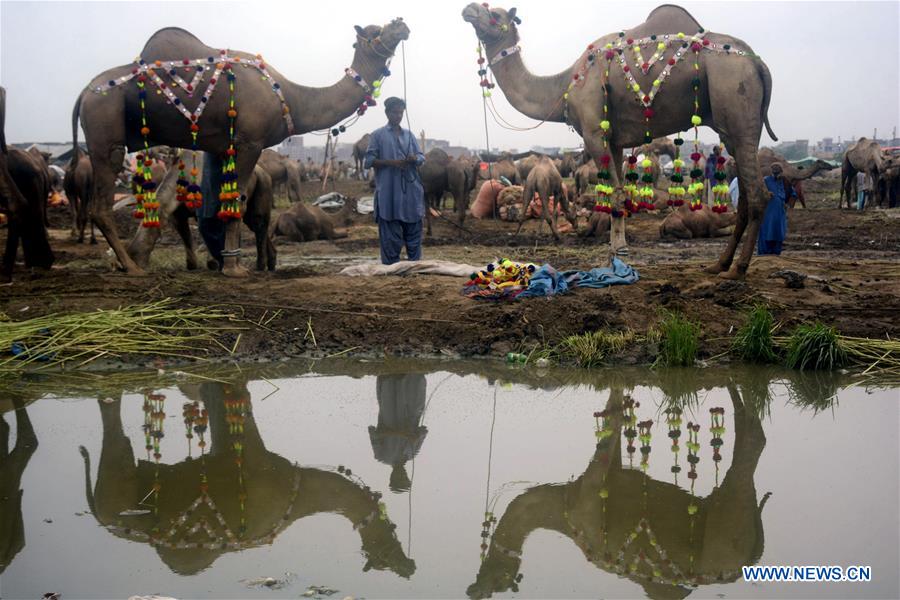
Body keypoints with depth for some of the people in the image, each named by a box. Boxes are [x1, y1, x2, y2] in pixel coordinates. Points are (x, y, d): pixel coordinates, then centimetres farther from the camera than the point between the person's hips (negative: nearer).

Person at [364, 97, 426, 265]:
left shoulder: (409, 134, 16)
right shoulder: (378, 135, 3)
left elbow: (421, 157, 13)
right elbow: (369, 160, -2)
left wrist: (415, 158, -11)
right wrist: (390, 162, -15)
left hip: (411, 190, 4)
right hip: (388, 190, -4)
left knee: (414, 228, 7)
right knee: (390, 232, -2)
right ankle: (391, 265, 5)